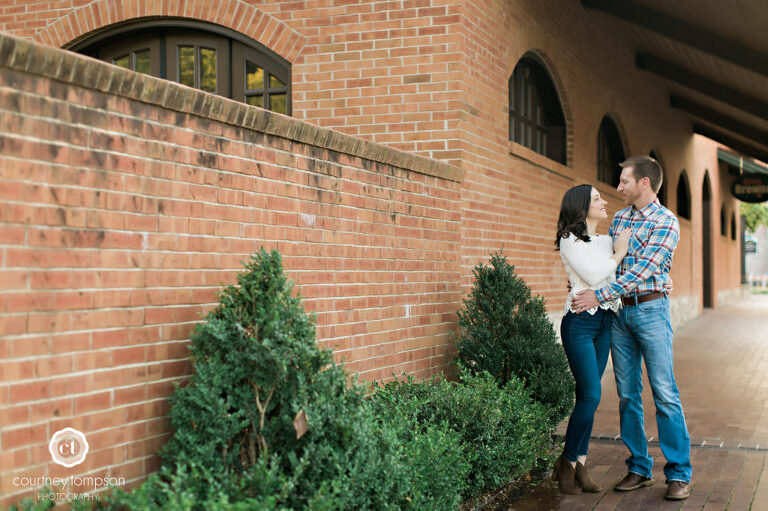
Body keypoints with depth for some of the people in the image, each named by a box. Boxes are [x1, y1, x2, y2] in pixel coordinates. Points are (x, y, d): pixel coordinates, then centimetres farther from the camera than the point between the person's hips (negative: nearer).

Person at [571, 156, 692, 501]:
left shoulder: (666, 223, -8)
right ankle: (639, 468, 15)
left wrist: (599, 295, -19)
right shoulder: (619, 218, 13)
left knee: (665, 393, -6)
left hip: (650, 309, -6)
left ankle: (679, 474, 0)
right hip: (618, 311, 6)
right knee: (627, 394, 7)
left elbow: (642, 270, -16)